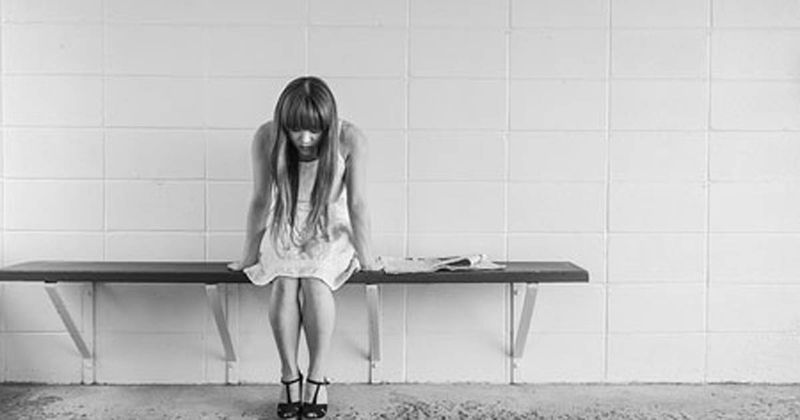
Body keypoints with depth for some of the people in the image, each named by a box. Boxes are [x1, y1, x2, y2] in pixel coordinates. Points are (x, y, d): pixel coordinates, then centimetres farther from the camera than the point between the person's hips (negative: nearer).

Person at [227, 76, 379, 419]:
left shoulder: (350, 140, -22)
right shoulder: (266, 139, -18)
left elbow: (357, 204, -18)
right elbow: (261, 201, -11)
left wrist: (365, 258, -12)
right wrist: (249, 256, -4)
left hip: (331, 234, -1)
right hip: (285, 233, 1)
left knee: (314, 283, -29)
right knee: (283, 283, -27)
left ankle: (317, 378, -17)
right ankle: (289, 377, -15)